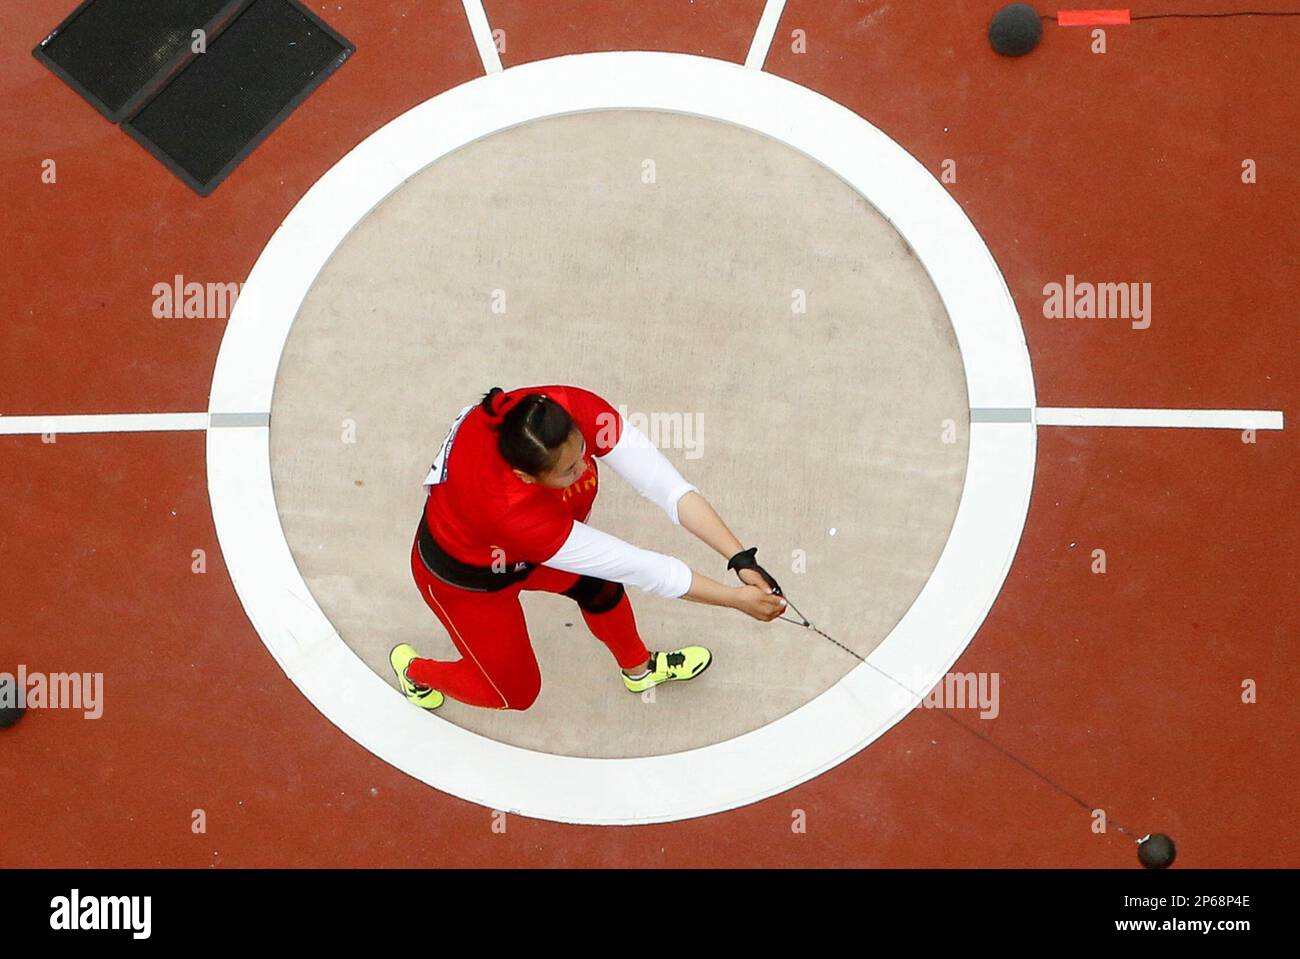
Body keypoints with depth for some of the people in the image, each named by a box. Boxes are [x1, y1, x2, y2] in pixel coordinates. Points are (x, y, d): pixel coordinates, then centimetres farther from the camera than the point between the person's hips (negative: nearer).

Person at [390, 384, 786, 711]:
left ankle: (639, 668, 45)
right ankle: (415, 669, 41)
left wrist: (740, 558, -44)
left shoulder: (573, 411, -36)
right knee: (516, 691, 12)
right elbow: (638, 568, -39)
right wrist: (734, 598, -32)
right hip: (467, 576, -5)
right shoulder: (507, 508, -47)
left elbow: (668, 486, -36)